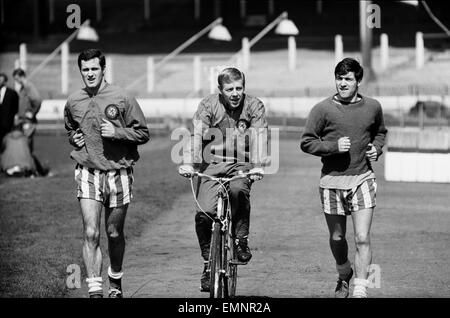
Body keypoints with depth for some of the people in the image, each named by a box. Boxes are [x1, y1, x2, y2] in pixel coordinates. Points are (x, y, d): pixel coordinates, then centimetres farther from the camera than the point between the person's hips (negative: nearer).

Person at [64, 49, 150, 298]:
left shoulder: (122, 99, -6)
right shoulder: (73, 103, 5)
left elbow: (143, 133, -2)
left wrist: (116, 132, -16)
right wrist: (74, 138, 3)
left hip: (118, 172, -1)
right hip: (88, 173, 1)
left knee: (114, 234, 10)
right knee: (91, 234, -11)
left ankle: (115, 280, 34)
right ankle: (95, 290, -10)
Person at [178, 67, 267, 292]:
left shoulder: (254, 106, -3)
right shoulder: (208, 105, -5)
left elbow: (259, 137, -15)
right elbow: (197, 135, -16)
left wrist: (258, 166, -31)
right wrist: (189, 163, -31)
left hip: (242, 165, 0)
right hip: (213, 164, 1)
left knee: (238, 190, -34)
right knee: (204, 213, -16)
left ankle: (241, 240, -14)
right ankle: (208, 262, 5)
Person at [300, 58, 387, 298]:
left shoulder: (372, 107, 3)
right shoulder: (323, 109, -5)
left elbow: (380, 132, 22)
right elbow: (306, 142, -3)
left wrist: (376, 148, 2)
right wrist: (334, 147, -16)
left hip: (362, 179, 0)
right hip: (332, 181, 0)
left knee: (362, 239, -11)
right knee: (337, 238, 13)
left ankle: (360, 291, -7)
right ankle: (344, 276, 40)